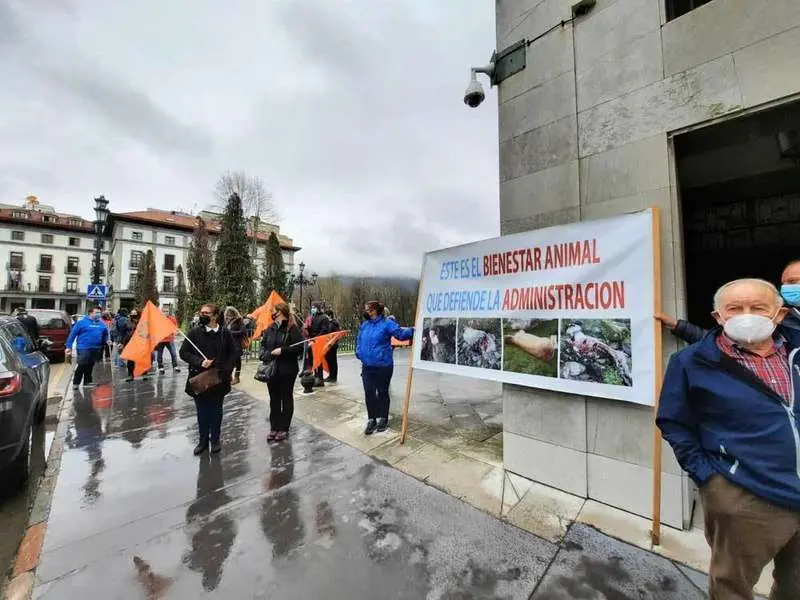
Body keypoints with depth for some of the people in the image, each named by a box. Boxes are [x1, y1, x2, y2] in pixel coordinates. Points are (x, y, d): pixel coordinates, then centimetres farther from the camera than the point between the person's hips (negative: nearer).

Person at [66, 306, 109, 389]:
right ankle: (75, 383, 8)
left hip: (96, 348, 5)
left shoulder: (101, 323, 11)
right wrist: (69, 346, -7)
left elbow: (105, 334, 23)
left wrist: (107, 341, 10)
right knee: (82, 366, -6)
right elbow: (72, 334, -4)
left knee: (90, 366, 13)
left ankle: (87, 382, 23)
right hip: (83, 348, -5)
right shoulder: (82, 322, -5)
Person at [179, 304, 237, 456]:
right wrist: (200, 362, -18)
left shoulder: (225, 333, -5)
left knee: (216, 411, 13)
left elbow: (233, 353, 1)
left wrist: (226, 370, -11)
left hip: (219, 379, 0)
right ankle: (203, 440, 30)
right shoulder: (195, 332, -4)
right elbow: (183, 352, -3)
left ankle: (215, 440, 29)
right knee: (202, 411, 13)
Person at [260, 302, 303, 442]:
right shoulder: (270, 329, 7)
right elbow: (263, 345, 14)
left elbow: (300, 346, -15)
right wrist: (265, 355, -5)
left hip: (287, 370, -5)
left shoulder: (293, 329, -10)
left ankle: (284, 429, 22)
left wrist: (282, 350, -20)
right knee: (274, 399, 15)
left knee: (286, 399, 10)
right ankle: (274, 428, 28)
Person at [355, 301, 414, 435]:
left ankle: (383, 419, 29)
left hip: (383, 366, -5)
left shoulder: (387, 324, -10)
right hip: (367, 366, 5)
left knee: (382, 392, 11)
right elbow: (359, 340, 21)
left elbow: (400, 334, -20)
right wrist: (359, 353, 11)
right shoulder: (364, 325, 9)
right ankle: (372, 420, 24)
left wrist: (413, 330, -35)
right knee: (369, 393, 8)